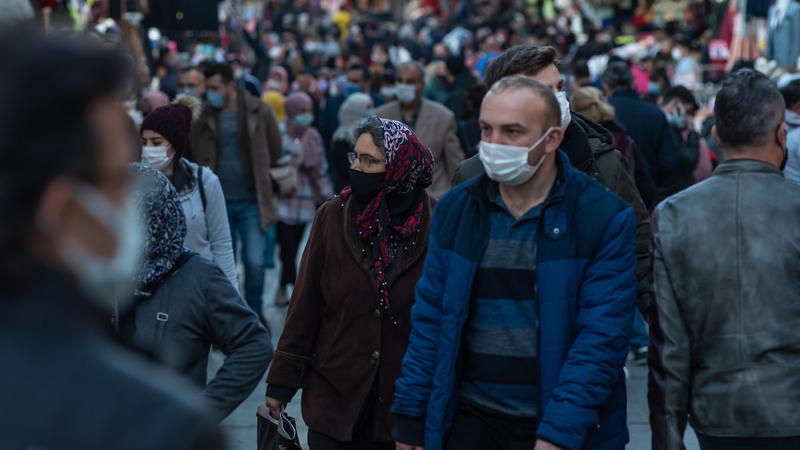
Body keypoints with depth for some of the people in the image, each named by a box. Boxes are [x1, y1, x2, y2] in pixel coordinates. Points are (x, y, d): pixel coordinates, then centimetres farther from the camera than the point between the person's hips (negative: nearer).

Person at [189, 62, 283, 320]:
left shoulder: (258, 111, -3)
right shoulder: (204, 117, 0)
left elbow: (275, 151, 6)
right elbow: (194, 157, 8)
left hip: (251, 201, -2)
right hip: (219, 202, 2)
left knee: (254, 262, -6)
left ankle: (255, 314, 15)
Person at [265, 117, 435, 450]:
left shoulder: (434, 225, -8)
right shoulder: (333, 216, -3)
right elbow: (305, 305, 1)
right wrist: (281, 381, 1)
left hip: (402, 403, -1)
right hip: (334, 395, 1)